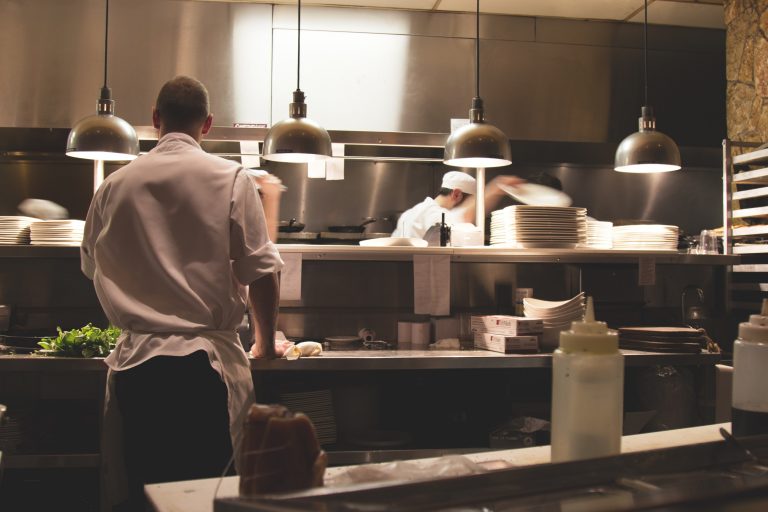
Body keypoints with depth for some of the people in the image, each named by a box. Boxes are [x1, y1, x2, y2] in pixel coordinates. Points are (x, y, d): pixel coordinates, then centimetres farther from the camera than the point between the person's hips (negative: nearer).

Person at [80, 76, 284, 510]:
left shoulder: (115, 185, 5)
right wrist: (266, 342, 9)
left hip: (135, 363, 3)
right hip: (204, 362, -3)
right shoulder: (230, 179, -4)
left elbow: (92, 267, 18)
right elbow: (261, 273, -6)